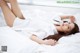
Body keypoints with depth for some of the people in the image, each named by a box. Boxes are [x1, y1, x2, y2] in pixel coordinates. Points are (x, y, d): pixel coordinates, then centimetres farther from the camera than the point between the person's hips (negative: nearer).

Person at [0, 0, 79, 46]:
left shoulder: (48, 32, -34)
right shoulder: (56, 24, -11)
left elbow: (32, 36, -44)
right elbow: (58, 17, 12)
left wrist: (44, 42, -58)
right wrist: (68, 16, -5)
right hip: (24, 21, 7)